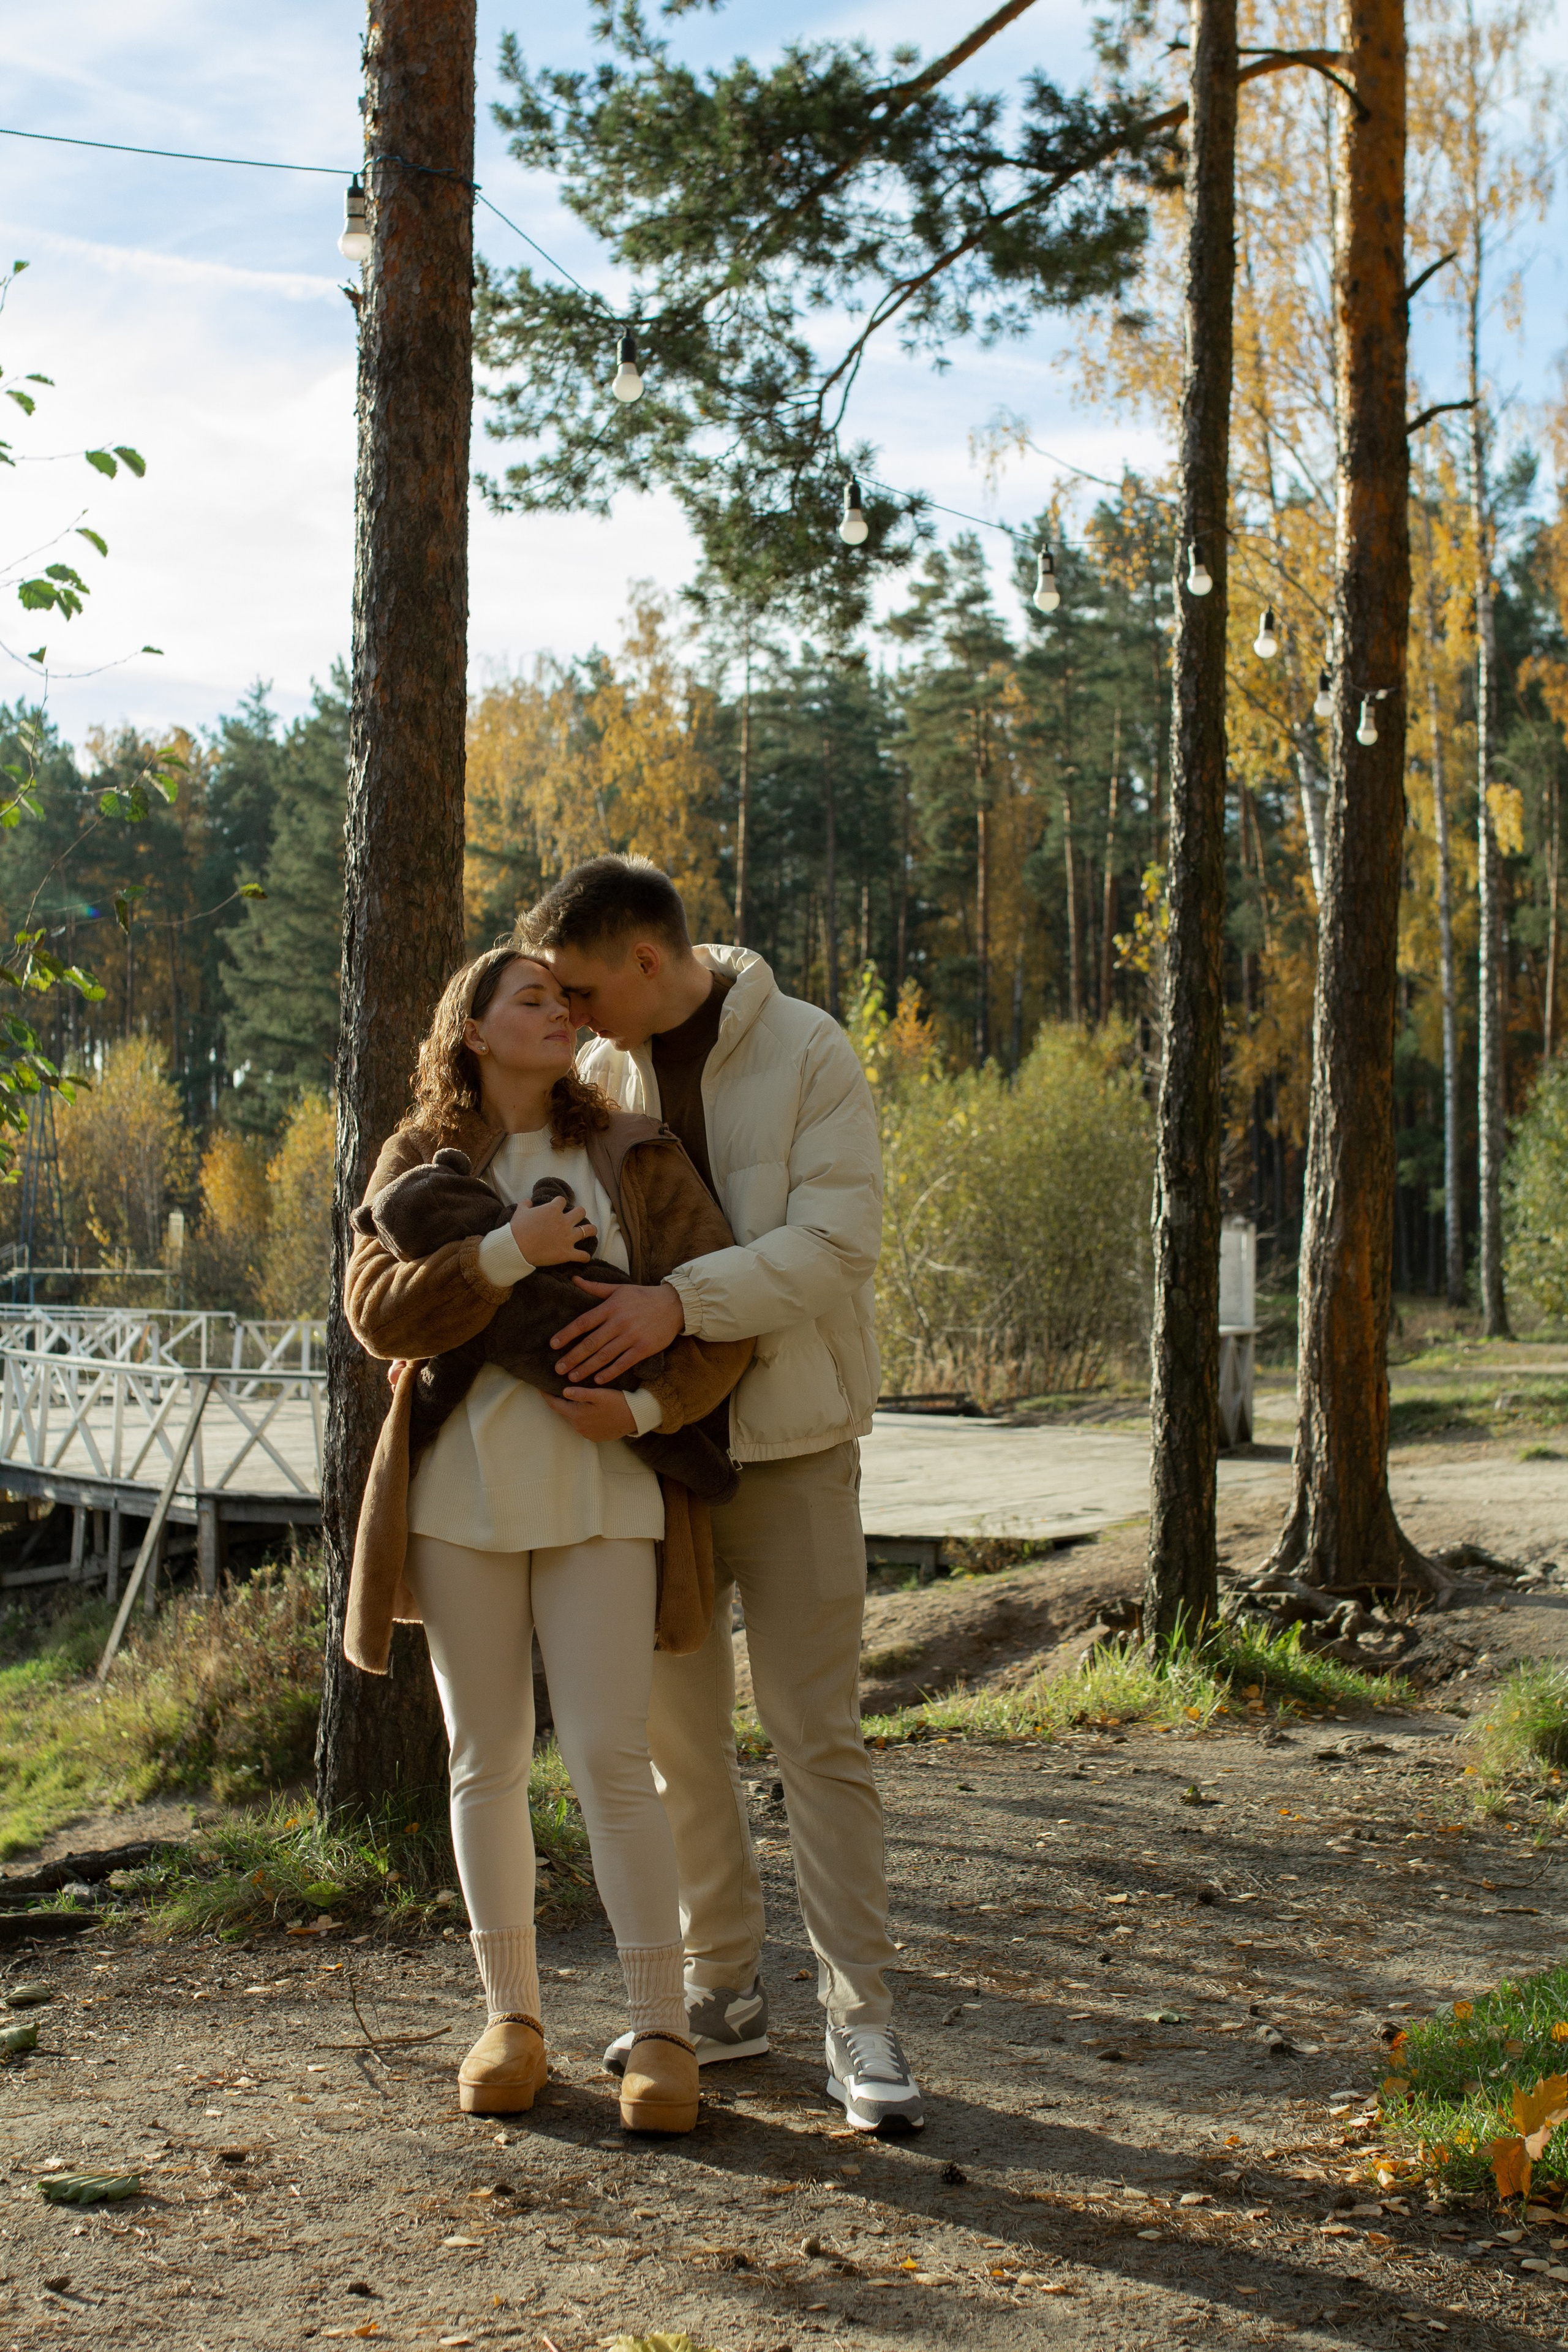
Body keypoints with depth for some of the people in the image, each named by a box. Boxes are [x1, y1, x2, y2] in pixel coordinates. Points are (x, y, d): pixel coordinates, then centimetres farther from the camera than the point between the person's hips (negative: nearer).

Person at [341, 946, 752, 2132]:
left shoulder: (634, 1155, 5)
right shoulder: (417, 1162, 7)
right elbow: (380, 1309, -7)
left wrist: (648, 1407, -14)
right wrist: (506, 1253, -19)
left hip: (598, 1490, -1)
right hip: (461, 1489, 1)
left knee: (611, 1757, -7)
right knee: (487, 1760, 7)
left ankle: (663, 2029, 1)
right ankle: (511, 2015, 19)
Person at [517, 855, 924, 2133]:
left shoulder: (809, 1054, -10)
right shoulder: (604, 1069, 5)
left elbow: (837, 1240, -20)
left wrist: (681, 1300, -32)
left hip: (791, 1447, -5)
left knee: (820, 1737, -3)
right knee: (678, 1734, 11)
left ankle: (862, 2020, 5)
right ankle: (724, 1986, 25)